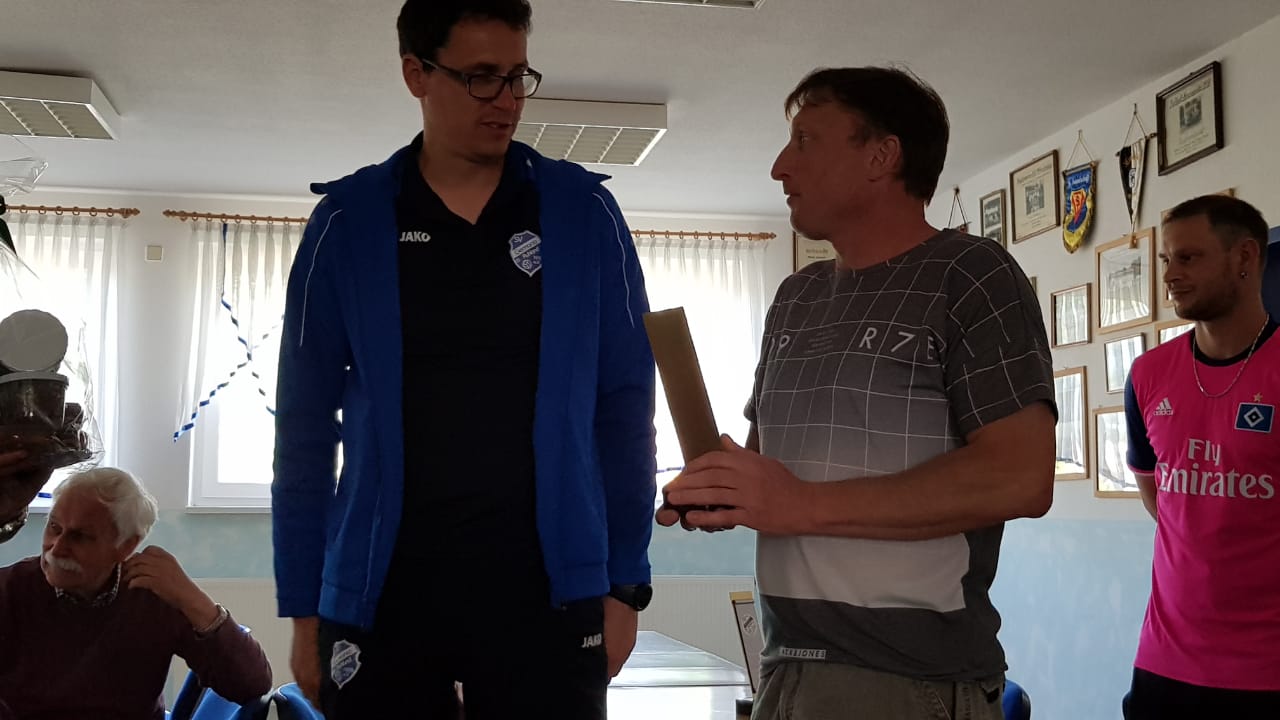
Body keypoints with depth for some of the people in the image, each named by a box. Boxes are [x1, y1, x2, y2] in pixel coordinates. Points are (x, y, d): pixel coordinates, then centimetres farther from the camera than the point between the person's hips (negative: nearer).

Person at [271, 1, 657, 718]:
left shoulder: (583, 212, 2)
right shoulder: (350, 222, 2)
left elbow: (623, 407, 3)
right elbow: (306, 424, 4)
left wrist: (624, 582, 0)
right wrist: (304, 607, 2)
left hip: (547, 588, 0)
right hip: (382, 592, 1)